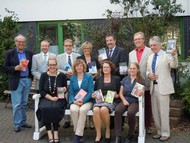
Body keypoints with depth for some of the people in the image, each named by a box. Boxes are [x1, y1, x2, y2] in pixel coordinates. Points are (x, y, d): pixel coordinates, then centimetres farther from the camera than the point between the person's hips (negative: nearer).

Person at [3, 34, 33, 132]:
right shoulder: (9, 53, -1)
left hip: (27, 80, 3)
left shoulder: (30, 53, 6)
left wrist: (31, 77, -2)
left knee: (24, 103, 12)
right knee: (17, 104, -1)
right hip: (16, 81, -3)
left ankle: (23, 122, 23)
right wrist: (16, 68, -18)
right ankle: (17, 124, 11)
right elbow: (5, 67, -4)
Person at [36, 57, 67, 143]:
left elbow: (65, 89, 11)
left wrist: (64, 90, -13)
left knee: (55, 108, -32)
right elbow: (41, 91, -2)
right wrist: (51, 98, -14)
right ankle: (49, 132, -22)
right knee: (45, 108, -31)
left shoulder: (62, 76, 4)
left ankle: (55, 132, -20)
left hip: (59, 99, -1)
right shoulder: (43, 75, 4)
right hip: (46, 99, 1)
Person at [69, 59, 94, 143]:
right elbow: (71, 93, 7)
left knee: (82, 110, -35)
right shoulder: (72, 78, 11)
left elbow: (90, 92, -5)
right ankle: (79, 133, -18)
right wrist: (74, 101, -14)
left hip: (87, 101, -2)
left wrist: (83, 101, -19)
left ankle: (78, 134, -25)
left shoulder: (89, 76, 2)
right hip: (75, 101, 2)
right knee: (73, 110, -32)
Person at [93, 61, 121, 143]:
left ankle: (108, 130, -10)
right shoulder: (98, 79, 20)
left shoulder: (116, 79, 15)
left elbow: (119, 94, 13)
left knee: (104, 109, -36)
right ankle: (98, 134, -25)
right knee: (96, 110, -34)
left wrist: (116, 95, -7)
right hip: (99, 100, 2)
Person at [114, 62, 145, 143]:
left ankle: (131, 135, -11)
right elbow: (121, 93, 12)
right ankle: (118, 136, -29)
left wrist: (141, 93, -27)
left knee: (130, 112, -35)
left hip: (135, 102, -2)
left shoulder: (141, 80, 7)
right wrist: (124, 100, -6)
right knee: (117, 111, -31)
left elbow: (142, 92, -3)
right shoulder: (124, 80, 14)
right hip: (124, 101, 2)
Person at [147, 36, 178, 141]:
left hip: (163, 87, -7)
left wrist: (174, 55, -38)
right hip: (153, 86, 7)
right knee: (155, 112, 12)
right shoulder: (150, 57, 15)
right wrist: (149, 75, -2)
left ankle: (165, 133, 12)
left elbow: (174, 65, -21)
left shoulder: (167, 55, -5)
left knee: (163, 111, 0)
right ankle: (159, 132, 25)